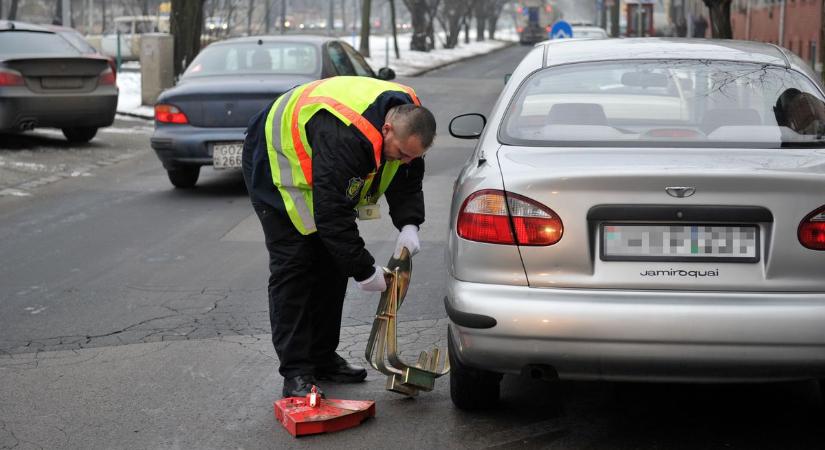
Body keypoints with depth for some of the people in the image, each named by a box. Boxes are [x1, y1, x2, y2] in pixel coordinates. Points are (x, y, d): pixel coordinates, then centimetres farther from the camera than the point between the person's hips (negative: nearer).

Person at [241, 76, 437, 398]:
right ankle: (296, 373, -12)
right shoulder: (345, 135, -43)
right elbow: (333, 212, -40)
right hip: (277, 162, -8)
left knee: (333, 261, 6)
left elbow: (407, 177, -3)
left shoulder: (408, 118, -18)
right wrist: (364, 270, -35)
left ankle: (323, 359, 15)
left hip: (326, 176, 8)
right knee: (293, 265, -13)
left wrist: (408, 225, -20)